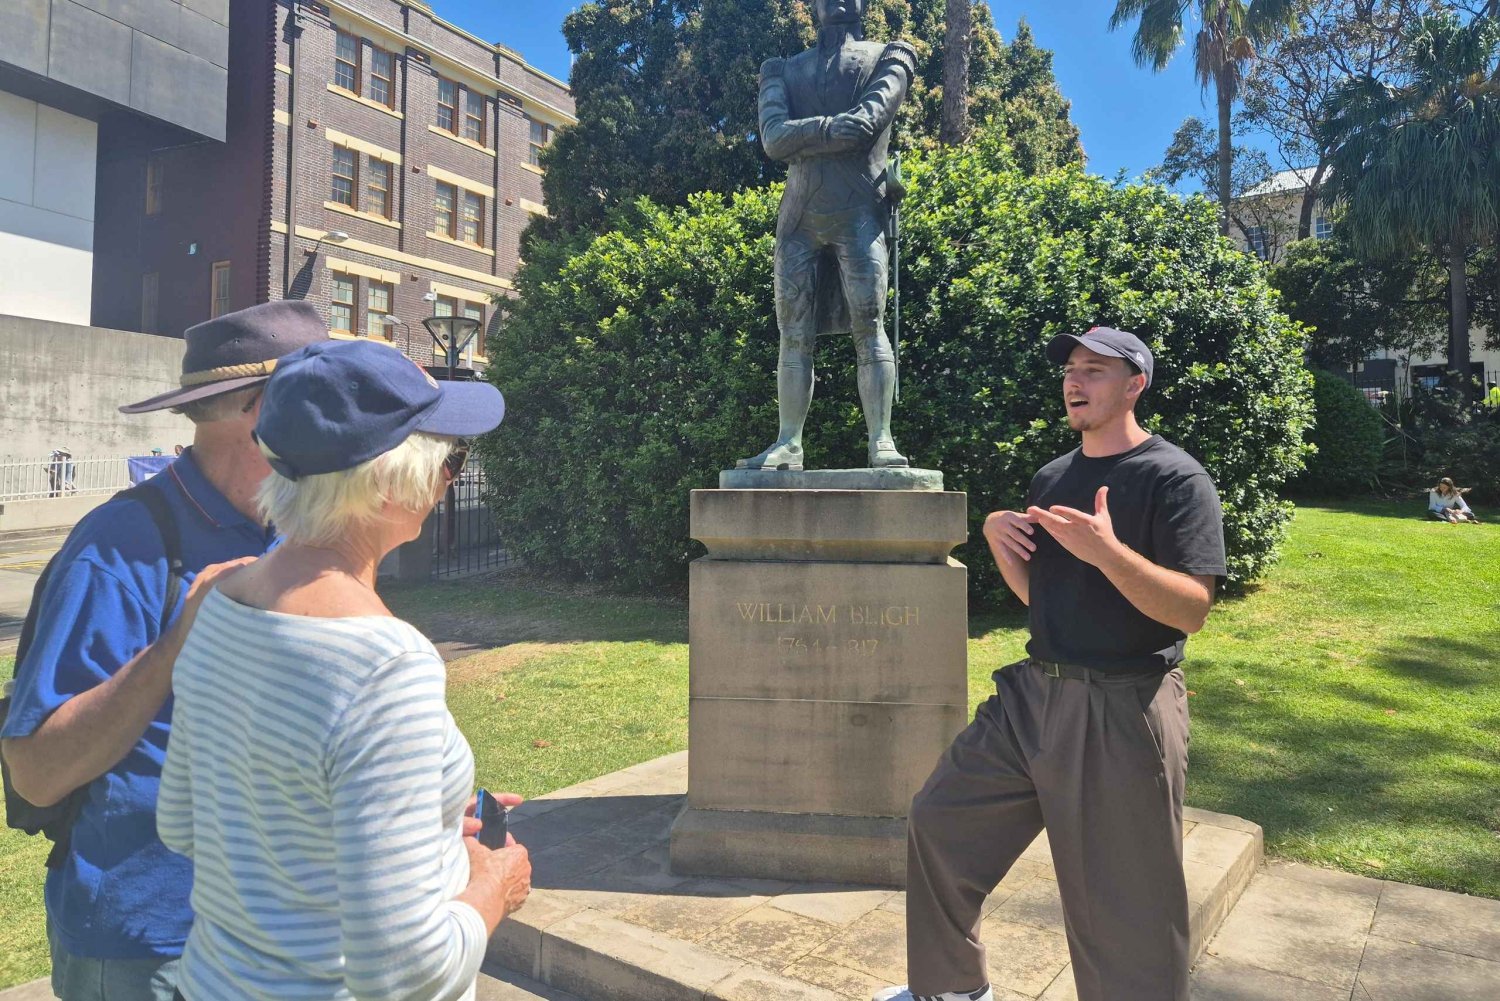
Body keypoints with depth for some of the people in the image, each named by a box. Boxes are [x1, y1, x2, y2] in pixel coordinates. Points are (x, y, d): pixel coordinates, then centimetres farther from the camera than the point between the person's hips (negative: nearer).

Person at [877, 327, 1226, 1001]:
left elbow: (1191, 610, -18)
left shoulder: (1175, 479, -9)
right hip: (1034, 694, 7)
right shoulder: (1052, 478, 13)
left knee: (1119, 909, 2)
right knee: (940, 822, 12)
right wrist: (995, 533, -1)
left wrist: (1107, 551, -32)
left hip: (1122, 712, -7)